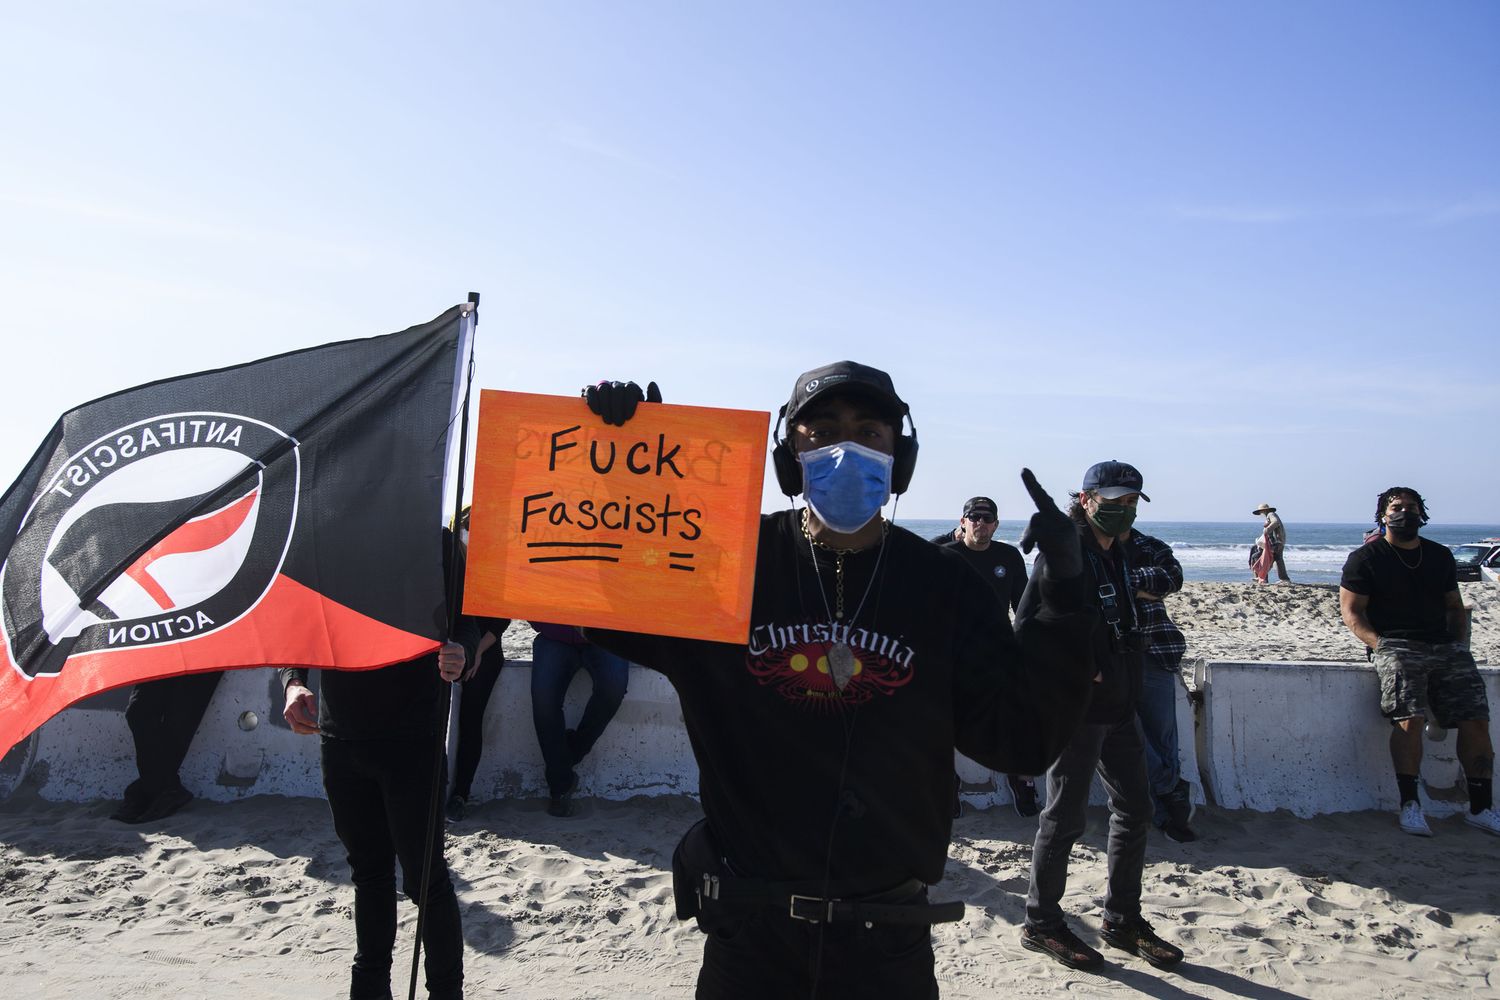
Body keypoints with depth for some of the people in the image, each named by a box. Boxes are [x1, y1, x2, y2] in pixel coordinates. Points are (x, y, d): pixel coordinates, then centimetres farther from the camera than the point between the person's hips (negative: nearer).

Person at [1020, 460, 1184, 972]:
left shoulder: (1118, 556, 14)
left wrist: (1125, 687, 10)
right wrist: (1080, 672, -19)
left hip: (1118, 707, 9)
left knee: (1134, 808, 15)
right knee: (1065, 815, 0)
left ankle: (1122, 919, 30)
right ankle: (1041, 922, 16)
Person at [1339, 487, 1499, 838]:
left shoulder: (1441, 556, 20)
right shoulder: (1365, 558, 5)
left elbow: (1455, 607, 25)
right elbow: (1351, 612, 0)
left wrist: (1460, 646, 7)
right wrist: (1382, 646, -13)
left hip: (1446, 647, 5)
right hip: (1398, 647, -5)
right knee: (1410, 719, -24)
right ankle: (1410, 805, -16)